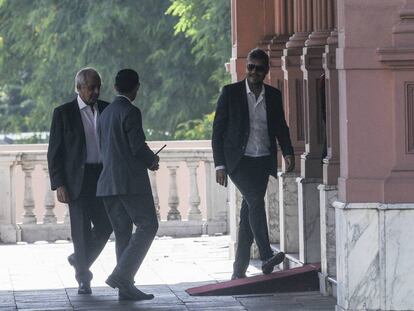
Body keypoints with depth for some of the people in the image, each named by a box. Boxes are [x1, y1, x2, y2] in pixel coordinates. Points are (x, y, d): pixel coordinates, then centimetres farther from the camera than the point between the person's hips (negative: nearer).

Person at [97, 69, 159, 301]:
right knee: (148, 226, -5)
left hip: (109, 182, 8)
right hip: (131, 180, -8)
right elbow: (138, 147, -16)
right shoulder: (131, 112, -10)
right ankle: (122, 275, -16)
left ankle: (126, 287, 5)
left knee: (123, 232, 8)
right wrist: (152, 160, 5)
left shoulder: (106, 113, 16)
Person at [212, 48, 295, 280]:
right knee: (255, 201, -23)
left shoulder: (274, 96, 10)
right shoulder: (231, 93, -1)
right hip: (239, 160, -4)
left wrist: (288, 152, 0)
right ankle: (267, 257, -30)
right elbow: (218, 130, 0)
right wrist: (220, 165, -7)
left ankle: (240, 269, 10)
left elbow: (281, 127, 18)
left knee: (249, 212, 4)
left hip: (263, 161, 4)